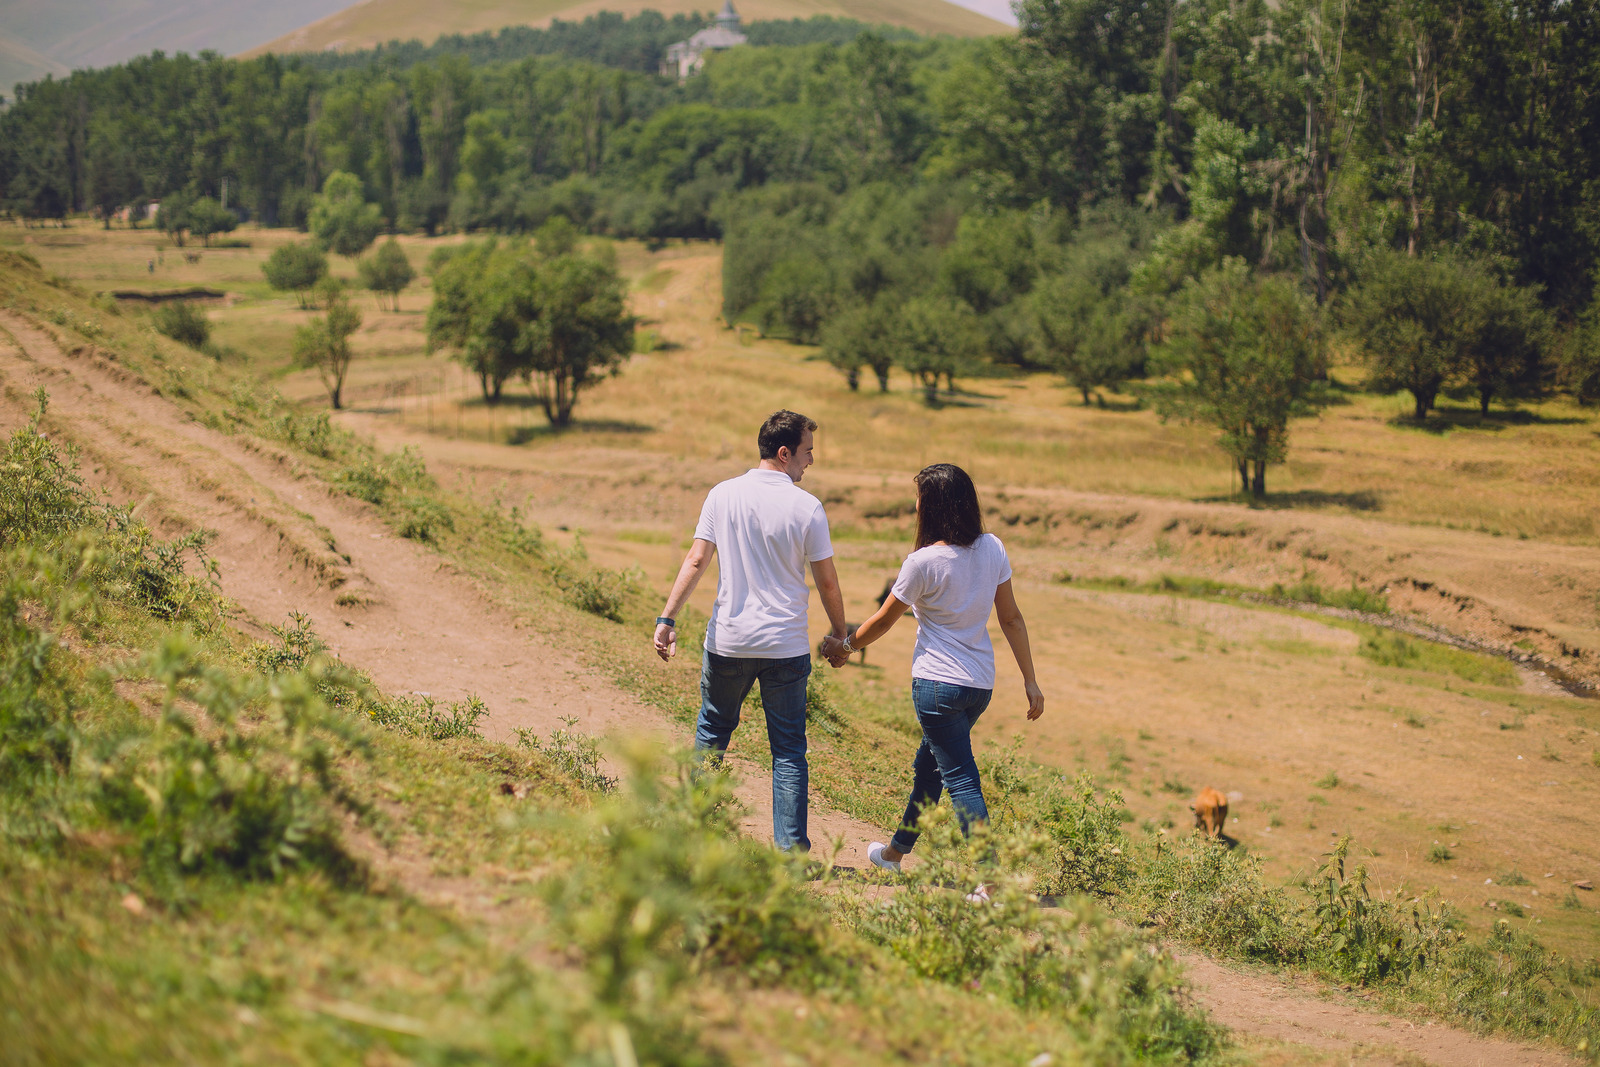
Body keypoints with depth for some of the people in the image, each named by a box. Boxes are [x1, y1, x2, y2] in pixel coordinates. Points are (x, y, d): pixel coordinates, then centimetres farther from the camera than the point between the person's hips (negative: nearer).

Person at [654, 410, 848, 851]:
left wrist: (667, 619, -5)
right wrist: (840, 634, 11)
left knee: (713, 729, 21)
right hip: (786, 645, -2)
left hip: (728, 640, 2)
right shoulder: (807, 507, -7)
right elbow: (827, 582, -2)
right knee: (789, 748, 6)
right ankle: (791, 845, 4)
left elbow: (695, 561, -6)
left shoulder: (723, 495, -1)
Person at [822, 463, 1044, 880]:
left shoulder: (923, 563, -15)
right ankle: (897, 850, 41)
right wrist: (1030, 680, 10)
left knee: (961, 781, -5)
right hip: (981, 683, 7)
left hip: (938, 683, -7)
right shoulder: (993, 549, 1)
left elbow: (883, 621, -3)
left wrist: (845, 647, 14)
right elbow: (1012, 619, 5)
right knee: (927, 766, 24)